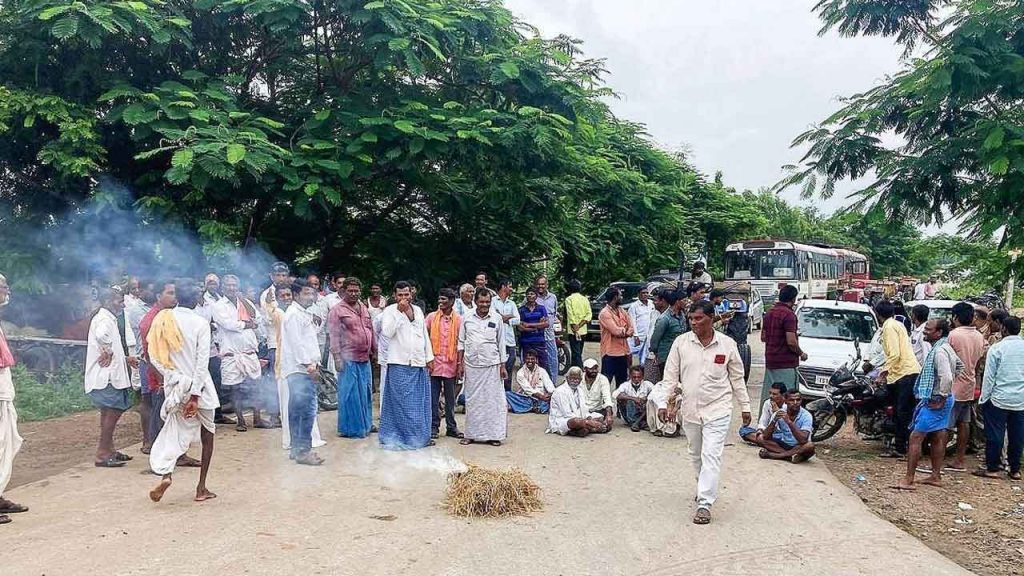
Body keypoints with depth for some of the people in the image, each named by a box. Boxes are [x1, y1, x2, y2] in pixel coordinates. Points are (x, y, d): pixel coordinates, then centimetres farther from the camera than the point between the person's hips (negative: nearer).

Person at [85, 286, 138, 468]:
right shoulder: (104, 318, -15)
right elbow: (101, 336, -40)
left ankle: (109, 450, 27)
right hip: (106, 376, -11)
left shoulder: (108, 318, 18)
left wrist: (125, 359, 22)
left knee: (110, 412, 17)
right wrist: (107, 353, -25)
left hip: (109, 375, 11)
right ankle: (102, 455, -1)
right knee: (113, 412, -6)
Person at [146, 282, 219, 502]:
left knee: (177, 433, 14)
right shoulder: (200, 323, -11)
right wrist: (195, 396, -15)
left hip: (174, 385, 3)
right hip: (199, 387, -3)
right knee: (207, 434, 12)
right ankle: (201, 487, 16)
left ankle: (165, 473, -12)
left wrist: (172, 377, 7)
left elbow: (154, 356, -1)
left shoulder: (162, 319, 0)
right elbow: (202, 362, -16)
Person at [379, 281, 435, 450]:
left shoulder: (418, 310, 14)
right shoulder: (390, 311, -3)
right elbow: (387, 332, -19)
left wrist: (429, 357, 14)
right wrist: (400, 311, -18)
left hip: (419, 363, 5)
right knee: (402, 403, -2)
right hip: (400, 364, -5)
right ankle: (401, 436, 7)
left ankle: (421, 436, 19)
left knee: (420, 401, 9)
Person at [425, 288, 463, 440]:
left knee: (450, 398, 9)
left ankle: (451, 427, 19)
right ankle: (434, 427, 13)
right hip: (434, 363, 0)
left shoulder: (458, 319, 2)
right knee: (433, 397, 4)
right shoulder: (431, 317, 3)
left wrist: (460, 364, 0)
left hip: (450, 364, 0)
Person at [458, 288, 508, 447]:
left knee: (493, 400, 0)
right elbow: (461, 342, 8)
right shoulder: (467, 318, 4)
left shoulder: (496, 318, 2)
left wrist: (503, 365, 2)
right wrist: (460, 364, 4)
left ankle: (493, 434, 7)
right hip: (471, 365, 1)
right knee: (472, 400, 7)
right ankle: (471, 434, 15)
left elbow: (501, 343, 5)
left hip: (492, 365, -1)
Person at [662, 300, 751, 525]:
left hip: (717, 409, -3)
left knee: (711, 456, -11)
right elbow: (670, 375, 2)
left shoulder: (727, 344, -3)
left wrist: (745, 406, 9)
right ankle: (706, 488, 40)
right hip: (690, 409, 3)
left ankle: (704, 504, -9)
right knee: (696, 455, 18)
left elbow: (737, 378, 6)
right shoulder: (681, 342, -2)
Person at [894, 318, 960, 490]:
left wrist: (940, 400, -21)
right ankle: (936, 476, 25)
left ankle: (908, 480, -6)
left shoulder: (939, 351, -22)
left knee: (915, 437, -8)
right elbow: (959, 366, 25)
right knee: (937, 438, 16)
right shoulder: (946, 347, 10)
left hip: (934, 401, -11)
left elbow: (946, 378, -31)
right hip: (943, 399, 11)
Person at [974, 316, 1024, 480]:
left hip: (999, 399, -4)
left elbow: (989, 376, -9)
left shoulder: (997, 348, -11)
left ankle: (992, 468, 8)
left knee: (995, 435, 3)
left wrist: (984, 398, -1)